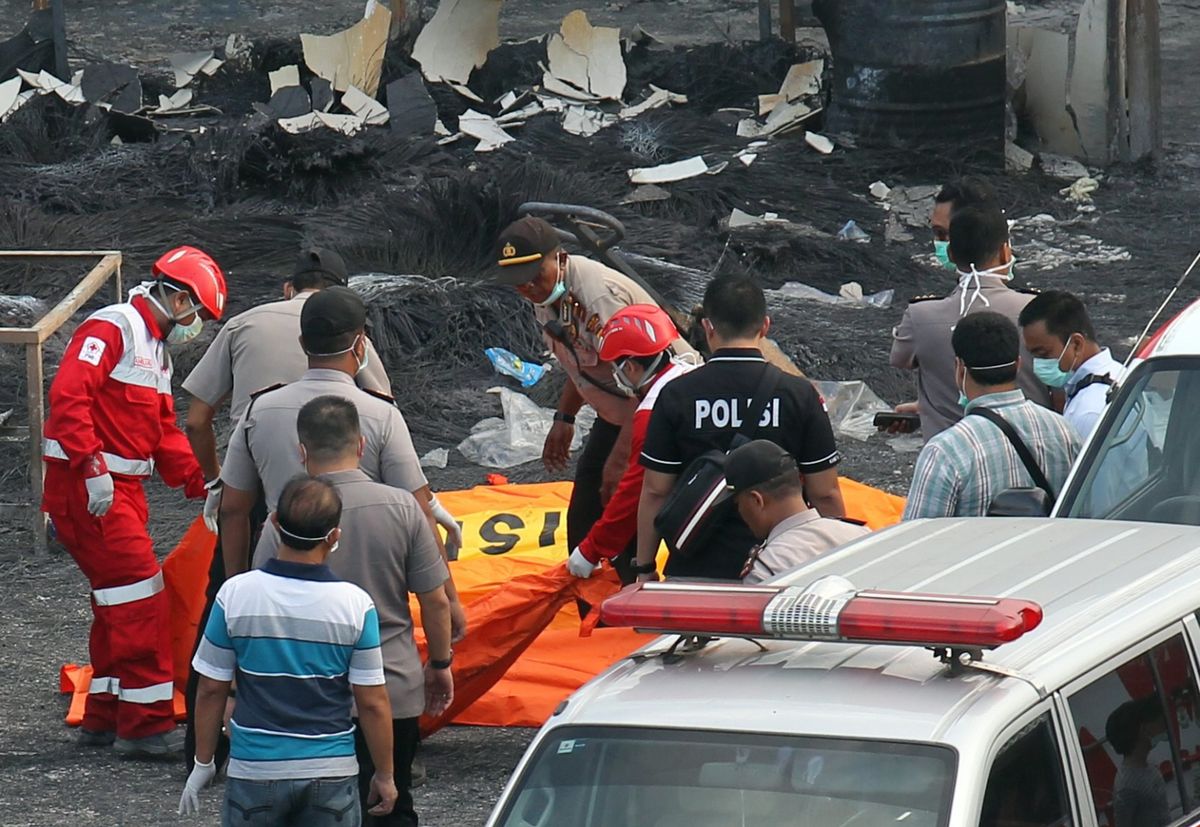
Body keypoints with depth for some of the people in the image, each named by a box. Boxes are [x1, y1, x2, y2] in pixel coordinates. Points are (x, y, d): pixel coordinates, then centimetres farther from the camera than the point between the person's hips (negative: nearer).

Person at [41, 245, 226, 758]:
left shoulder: (155, 348, 20)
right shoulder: (109, 330, -13)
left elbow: (164, 432, 22)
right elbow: (68, 396, -24)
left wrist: (200, 483, 11)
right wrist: (93, 468, -30)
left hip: (123, 486, 10)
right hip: (87, 487, -10)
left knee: (119, 602, 15)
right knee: (139, 597, -11)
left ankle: (104, 719, 25)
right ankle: (146, 726, -9)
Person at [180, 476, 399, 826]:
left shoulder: (235, 594, -10)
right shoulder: (355, 604, -11)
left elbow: (211, 689, -2)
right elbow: (373, 703, -6)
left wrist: (203, 763, 11)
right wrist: (384, 775, 7)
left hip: (254, 770, 0)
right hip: (331, 772, 0)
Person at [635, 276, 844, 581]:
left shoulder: (676, 396, -3)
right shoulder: (799, 394, -3)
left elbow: (655, 491, 0)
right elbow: (825, 495, 0)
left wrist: (645, 569, 11)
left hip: (696, 571, 0)